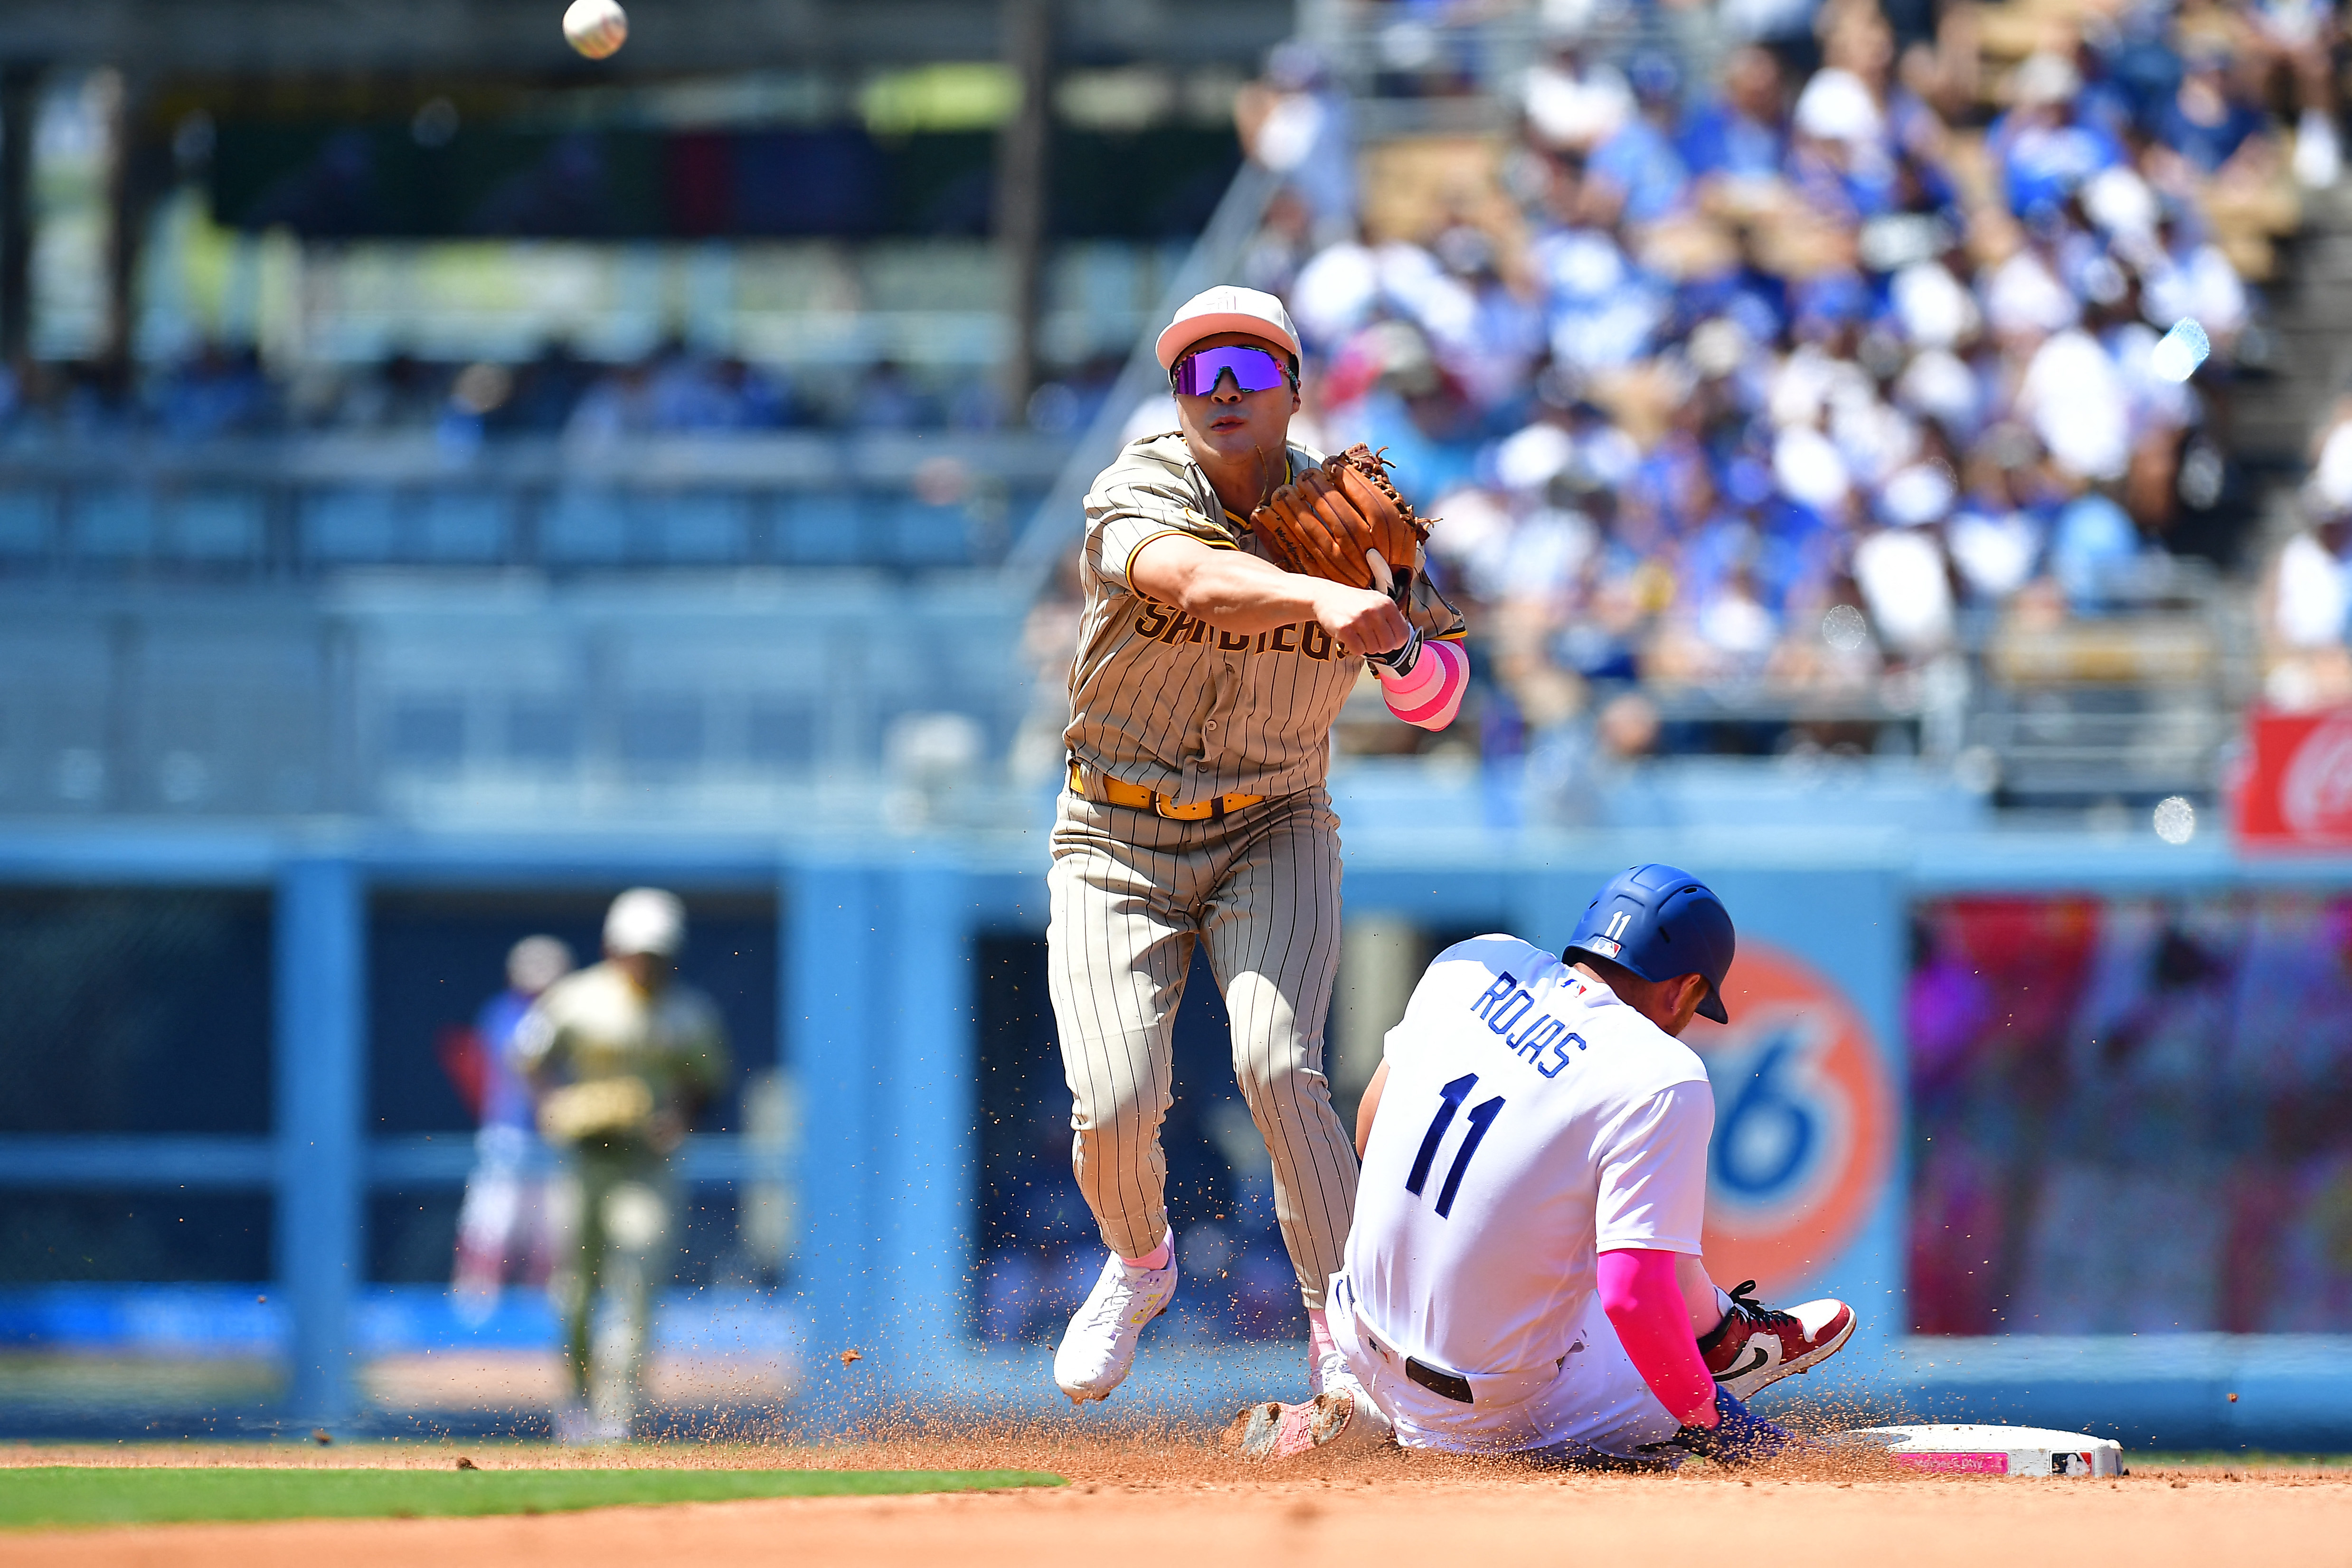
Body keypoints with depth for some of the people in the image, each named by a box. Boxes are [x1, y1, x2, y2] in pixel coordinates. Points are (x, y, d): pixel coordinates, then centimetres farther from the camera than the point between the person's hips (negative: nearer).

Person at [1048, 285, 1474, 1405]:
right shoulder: (1138, 497, -17)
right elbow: (1201, 583, -40)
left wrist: (1415, 655, -23)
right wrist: (1323, 598, -59)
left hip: (1273, 837, 1)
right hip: (1118, 844, -1)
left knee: (1278, 1067, -24)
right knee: (1114, 1104, -13)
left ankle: (1344, 1335, -18)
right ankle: (1138, 1266, 22)